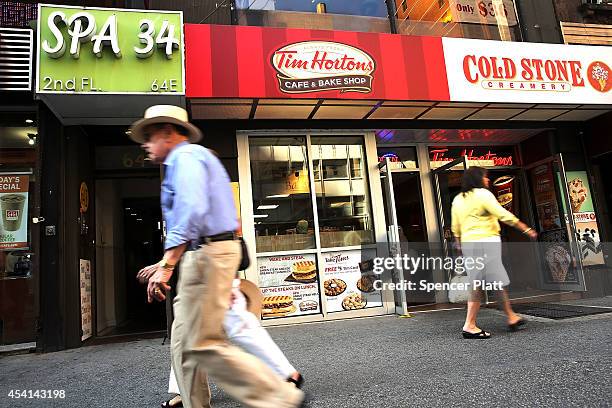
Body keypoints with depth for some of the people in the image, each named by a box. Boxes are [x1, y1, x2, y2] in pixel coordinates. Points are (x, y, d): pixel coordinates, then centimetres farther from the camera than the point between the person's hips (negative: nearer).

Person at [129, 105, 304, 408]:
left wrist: (165, 266, -28)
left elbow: (191, 212, -25)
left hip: (207, 254, -11)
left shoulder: (185, 156, -7)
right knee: (184, 344, 14)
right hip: (205, 254, 11)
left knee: (203, 345, -10)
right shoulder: (196, 157, 25)